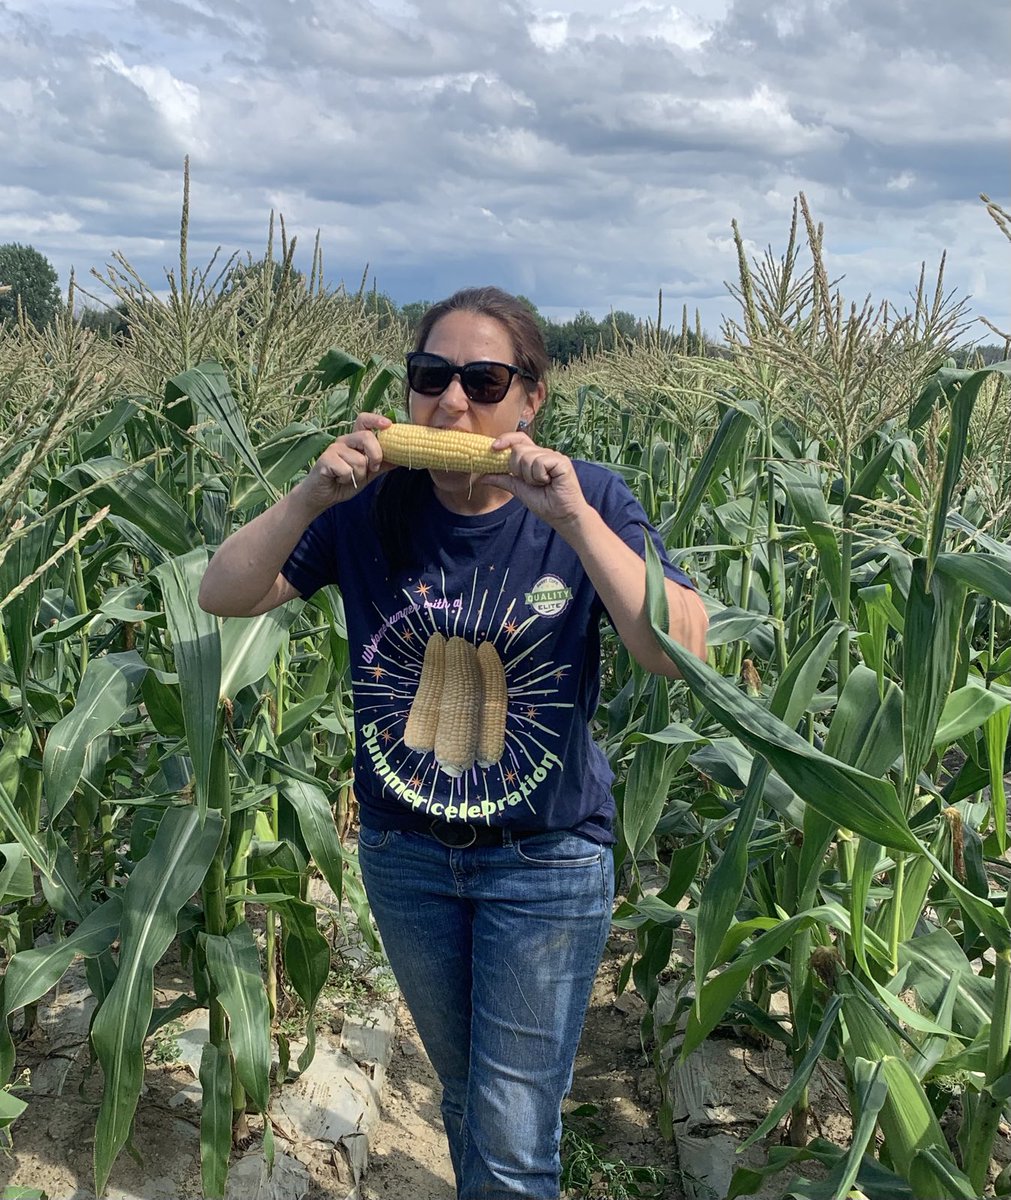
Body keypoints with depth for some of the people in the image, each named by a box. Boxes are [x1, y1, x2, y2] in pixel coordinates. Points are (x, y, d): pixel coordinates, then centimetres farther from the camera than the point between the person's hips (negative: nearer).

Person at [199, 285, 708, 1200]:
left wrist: (574, 517, -36)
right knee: (464, 1094, 26)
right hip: (405, 851, 3)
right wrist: (312, 494, -26)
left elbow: (680, 652, -27)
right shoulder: (371, 504, -11)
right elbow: (223, 596, -10)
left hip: (546, 859, -2)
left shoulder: (586, 501, -16)